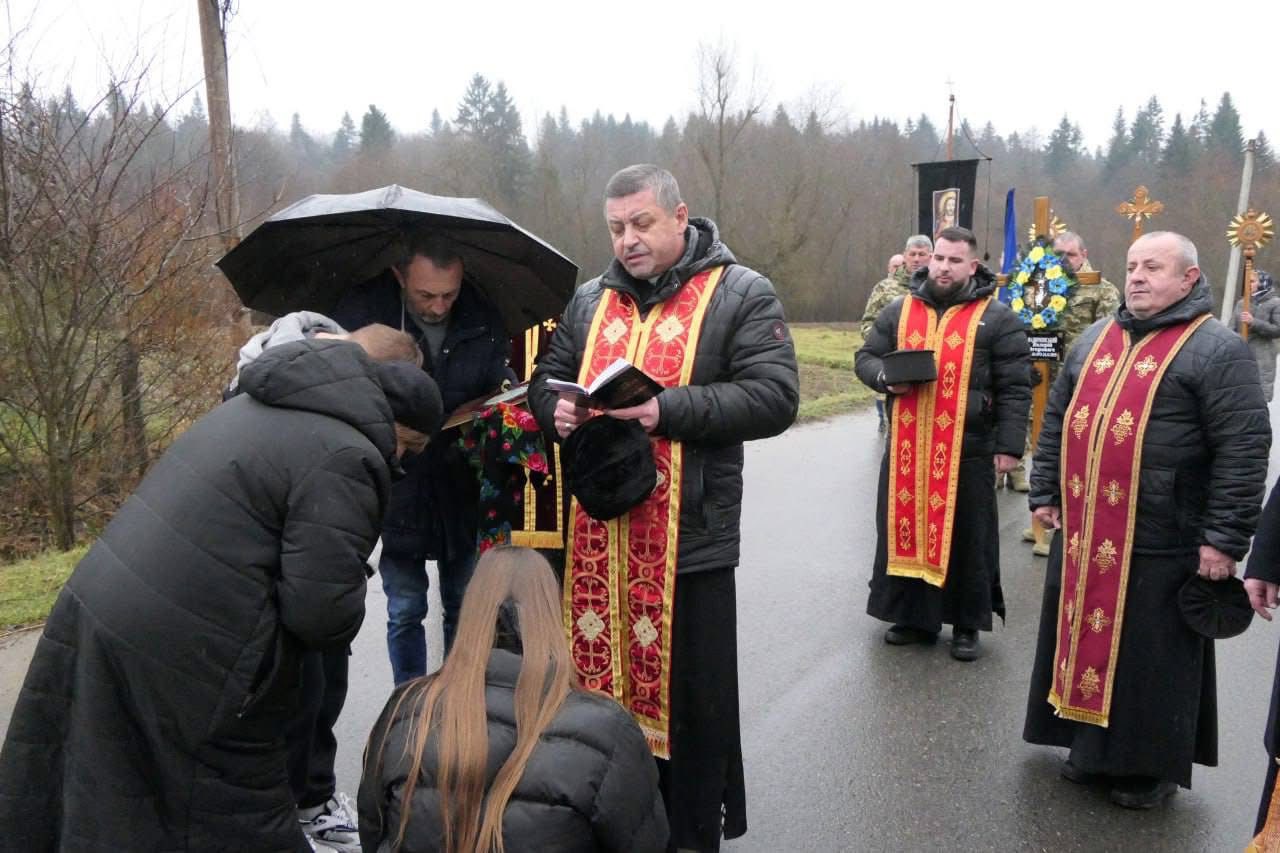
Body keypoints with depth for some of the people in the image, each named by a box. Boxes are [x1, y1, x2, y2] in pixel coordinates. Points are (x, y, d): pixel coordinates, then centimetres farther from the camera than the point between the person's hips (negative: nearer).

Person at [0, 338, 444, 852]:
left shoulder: (254, 405, 14)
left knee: (106, 808, 23)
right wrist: (340, 628, 3)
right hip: (182, 656, -9)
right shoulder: (345, 458, -15)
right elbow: (323, 611, -20)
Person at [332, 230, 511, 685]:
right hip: (396, 487, -2)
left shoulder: (485, 320, -6)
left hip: (461, 489, 2)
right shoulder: (361, 311, -13)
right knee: (405, 612, 11)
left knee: (464, 608, 14)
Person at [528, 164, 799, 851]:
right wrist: (557, 409, -6)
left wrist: (667, 409, -22)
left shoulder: (741, 295, -3)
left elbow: (774, 397, -13)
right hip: (596, 538, 5)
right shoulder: (590, 300, 14)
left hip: (691, 542, -5)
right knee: (603, 682, 17)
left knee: (693, 702, 6)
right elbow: (545, 380, 19)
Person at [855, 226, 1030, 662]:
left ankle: (966, 624, 21)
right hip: (906, 447, 3)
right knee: (905, 527, 11)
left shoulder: (997, 318, -1)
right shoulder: (898, 311, 9)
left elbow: (1014, 387, -3)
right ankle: (911, 615, 26)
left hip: (968, 450, -3)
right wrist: (885, 378, -8)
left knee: (966, 537, 6)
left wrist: (1008, 444, -9)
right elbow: (865, 357, 15)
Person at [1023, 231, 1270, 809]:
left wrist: (1225, 537, -16)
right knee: (1087, 636, 15)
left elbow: (1244, 448, -12)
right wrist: (1044, 493, 13)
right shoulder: (1095, 339, 12)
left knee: (1150, 654, 5)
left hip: (1159, 542, -6)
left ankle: (1153, 766, 23)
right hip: (1083, 534, 6)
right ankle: (1092, 746, 32)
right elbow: (1058, 419, 17)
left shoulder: (1216, 350, -7)